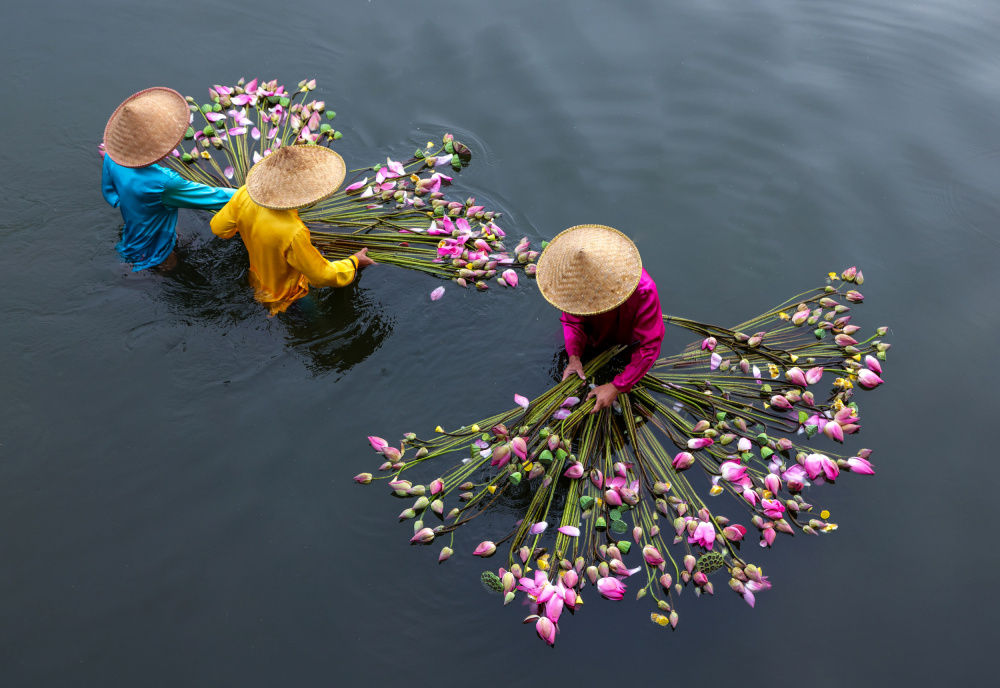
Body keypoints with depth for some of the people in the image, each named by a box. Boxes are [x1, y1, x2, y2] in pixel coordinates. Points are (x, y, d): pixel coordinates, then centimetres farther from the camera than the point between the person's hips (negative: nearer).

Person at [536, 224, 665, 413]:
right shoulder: (576, 280, -31)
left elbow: (650, 347, -39)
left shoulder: (643, 291, -44)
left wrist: (615, 388, -42)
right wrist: (574, 357, -32)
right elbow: (573, 319, -15)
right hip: (591, 347, 3)